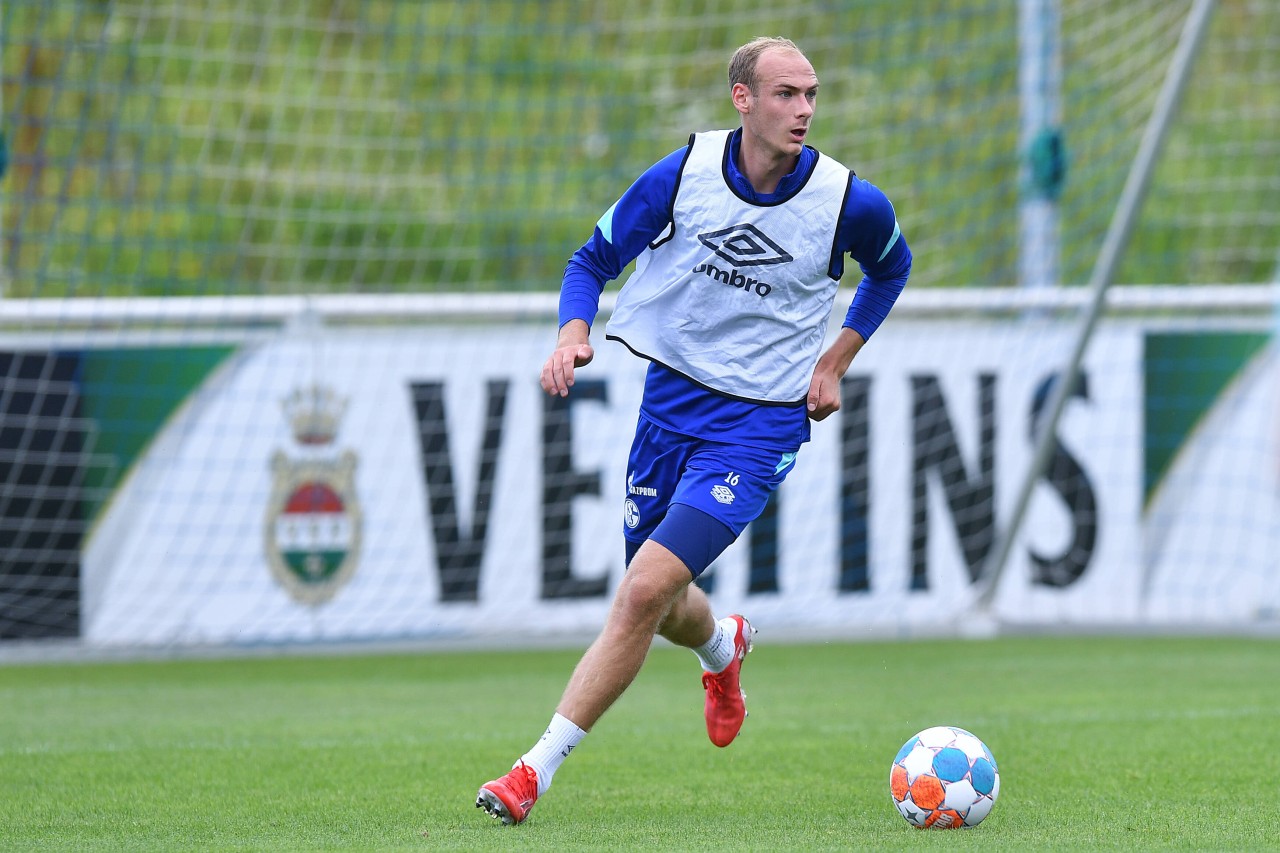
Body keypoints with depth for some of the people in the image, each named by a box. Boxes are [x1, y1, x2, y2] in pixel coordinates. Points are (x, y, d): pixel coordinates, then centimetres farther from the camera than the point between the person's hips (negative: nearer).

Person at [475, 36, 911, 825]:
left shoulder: (851, 203, -10)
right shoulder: (682, 175, -9)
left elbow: (891, 268, 14)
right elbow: (594, 260, 3)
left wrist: (835, 361, 3)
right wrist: (574, 335, -18)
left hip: (759, 425, -3)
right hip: (671, 399, 3)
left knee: (646, 589, -19)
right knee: (660, 607, 14)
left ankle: (538, 770, -13)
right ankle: (724, 647, 54)